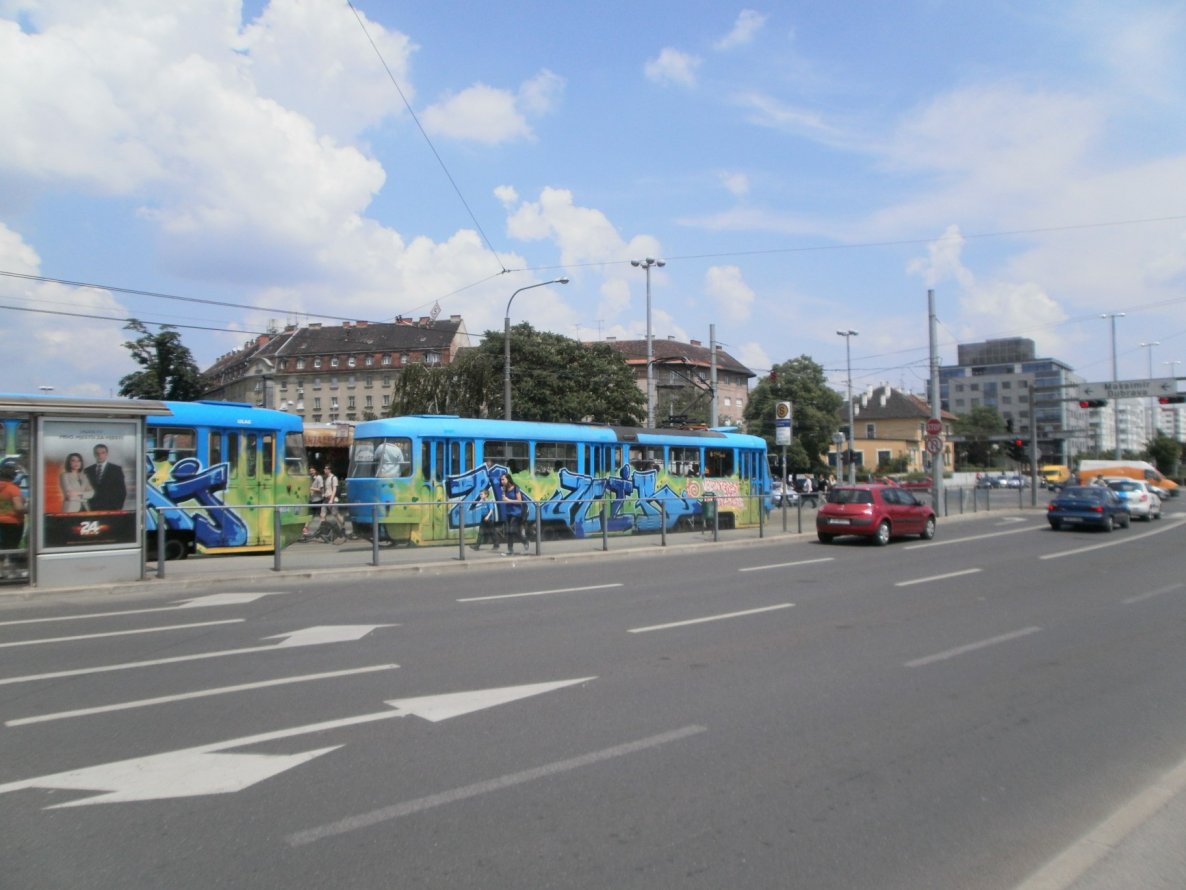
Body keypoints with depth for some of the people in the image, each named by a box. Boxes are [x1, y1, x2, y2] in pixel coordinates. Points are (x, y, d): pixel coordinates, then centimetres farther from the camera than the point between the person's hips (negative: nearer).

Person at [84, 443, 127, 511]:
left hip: (110, 509, -2)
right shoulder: (88, 471, 12)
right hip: (93, 509, 2)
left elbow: (122, 490, 1)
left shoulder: (116, 469, 4)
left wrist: (118, 508, -8)